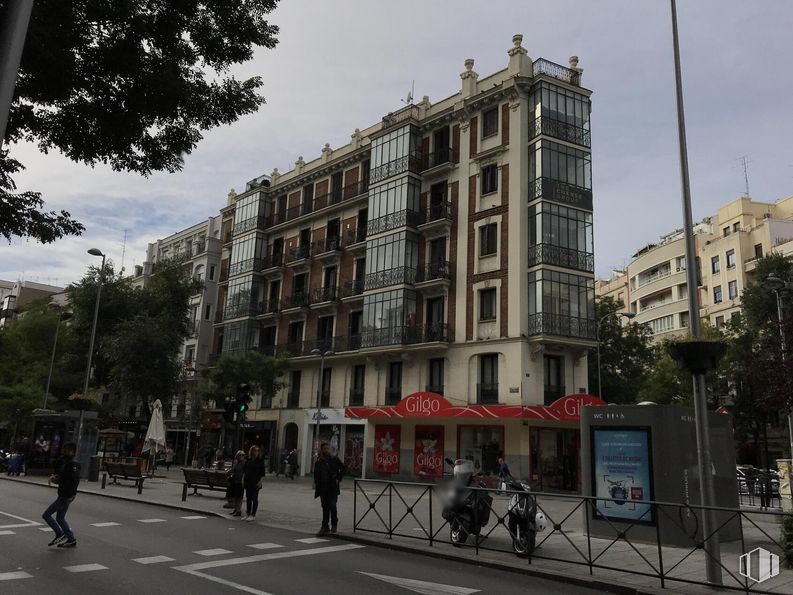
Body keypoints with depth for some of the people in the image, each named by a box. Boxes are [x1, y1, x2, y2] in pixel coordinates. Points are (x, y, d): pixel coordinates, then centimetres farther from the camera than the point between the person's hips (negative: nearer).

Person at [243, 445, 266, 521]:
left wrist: (260, 481, -12)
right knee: (248, 498, 11)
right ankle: (248, 514, 20)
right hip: (248, 481, 5)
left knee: (254, 498, 1)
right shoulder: (248, 460, 6)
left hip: (255, 482, -5)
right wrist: (243, 479, 5)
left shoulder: (260, 461, -5)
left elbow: (262, 472, -6)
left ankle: (253, 515, 6)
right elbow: (244, 470, 11)